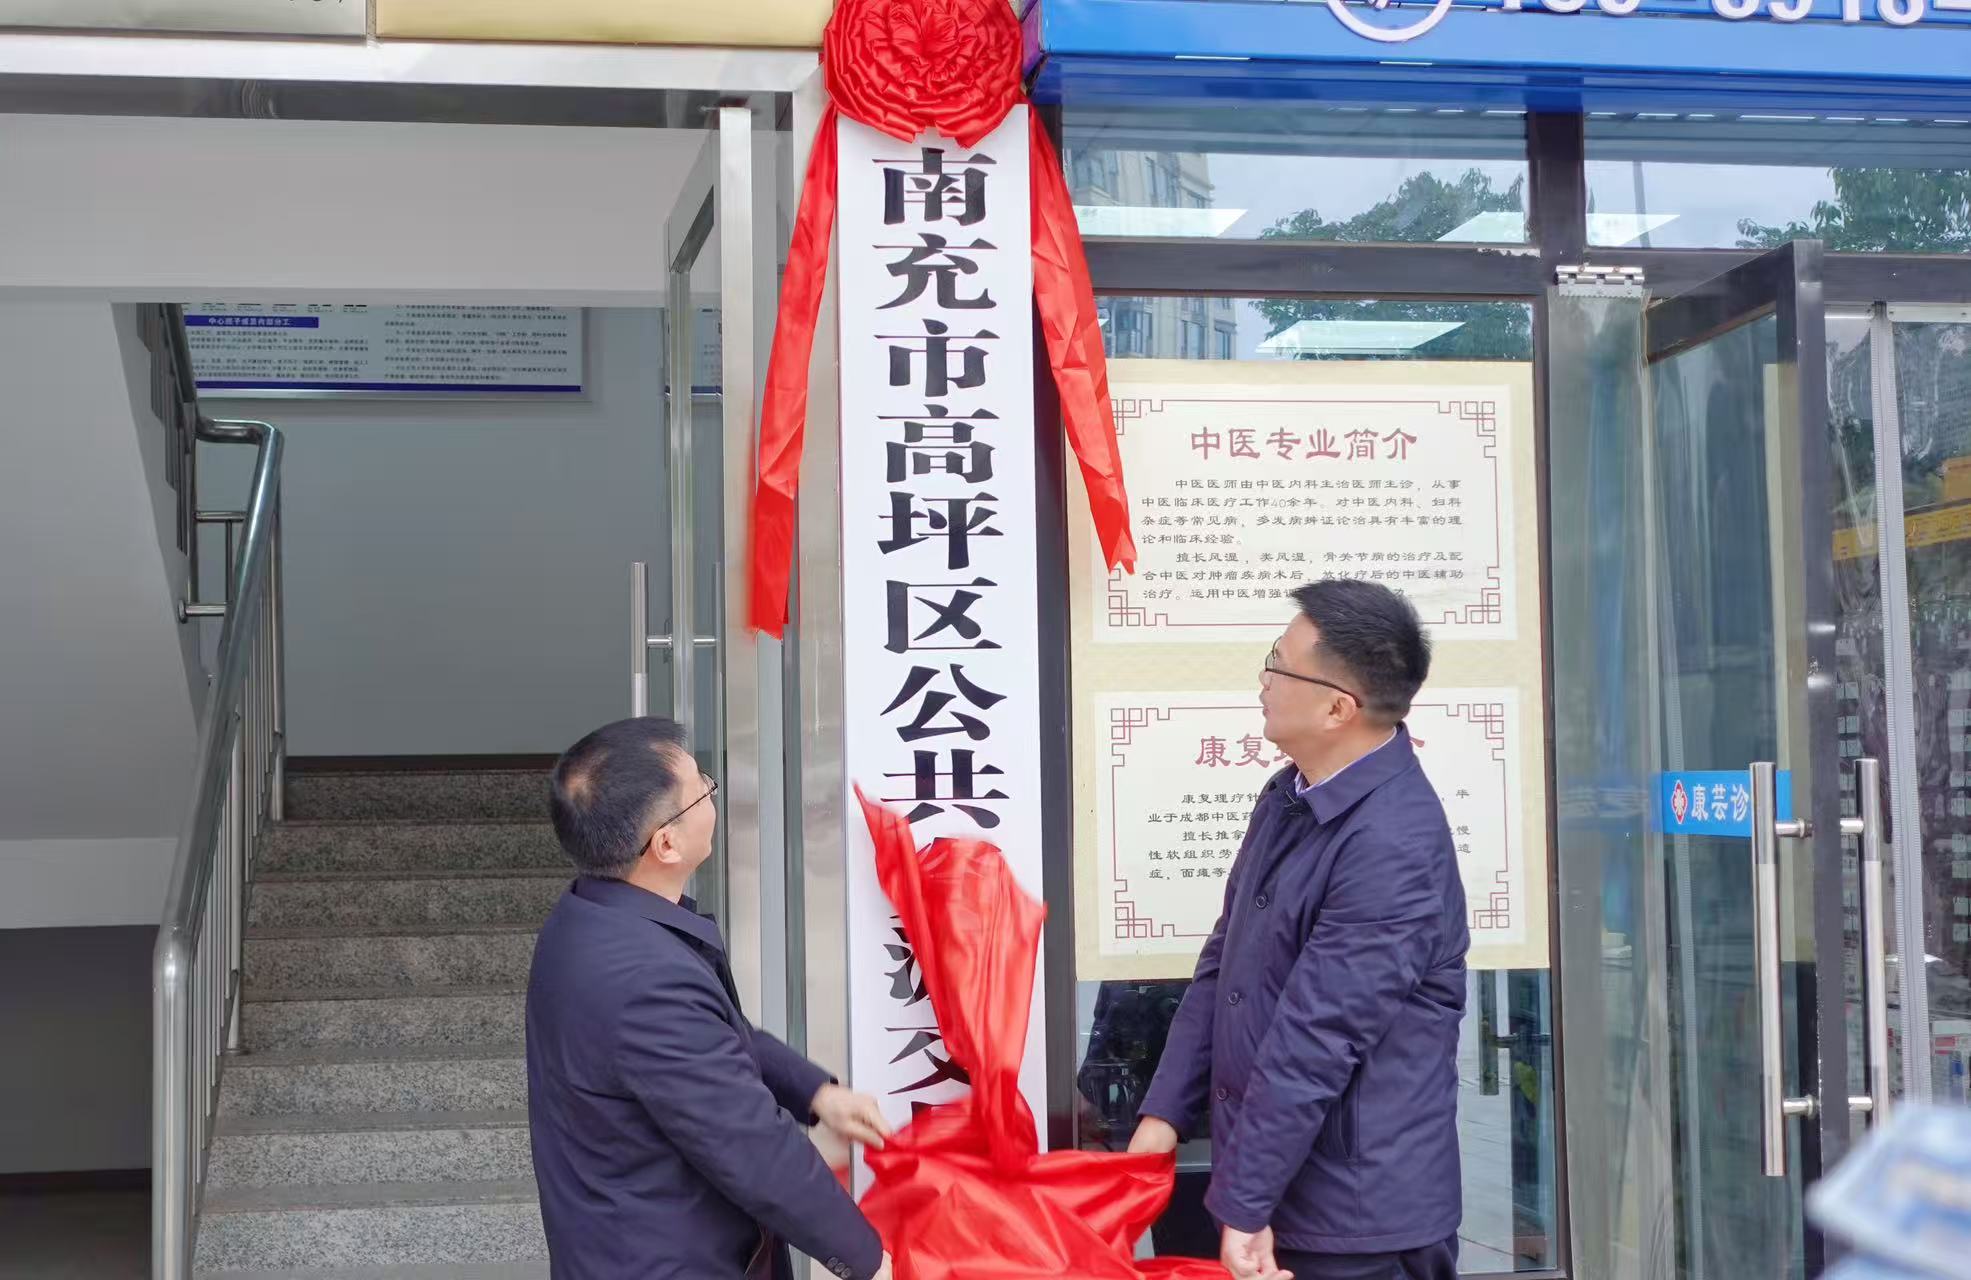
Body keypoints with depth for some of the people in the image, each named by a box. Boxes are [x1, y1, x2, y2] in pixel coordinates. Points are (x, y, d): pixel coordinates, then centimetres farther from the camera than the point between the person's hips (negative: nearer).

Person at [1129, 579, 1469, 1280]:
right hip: (1271, 1179, 8)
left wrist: (1241, 1205, -19)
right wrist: (1163, 1115, 6)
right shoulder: (1290, 794, 6)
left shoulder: (1395, 845, -24)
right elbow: (1223, 961, 11)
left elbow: (1314, 1040, -24)